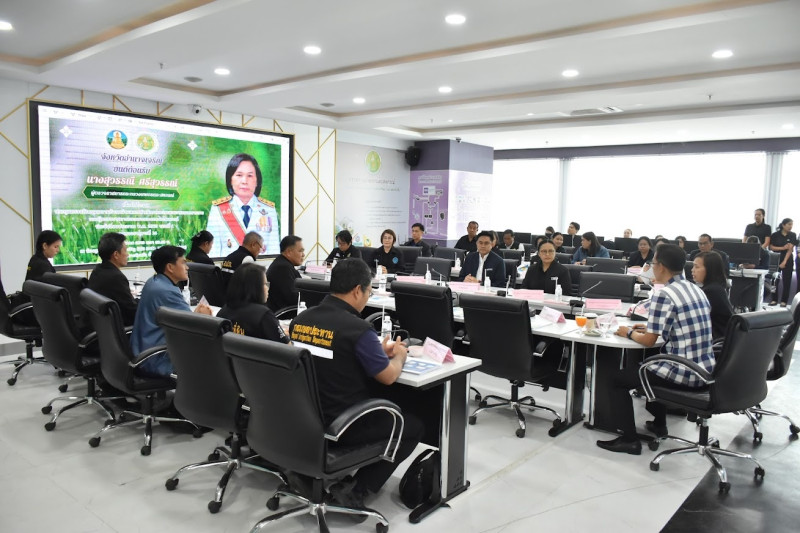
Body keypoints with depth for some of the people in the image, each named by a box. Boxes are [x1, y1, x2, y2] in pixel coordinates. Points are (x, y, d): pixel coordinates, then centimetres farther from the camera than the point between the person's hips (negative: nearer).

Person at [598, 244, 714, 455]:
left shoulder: (664, 295, -17)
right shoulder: (696, 290, 9)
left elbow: (649, 341, -14)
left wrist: (630, 333, 5)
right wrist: (651, 328, 20)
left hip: (684, 373, -9)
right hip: (705, 369, 9)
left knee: (617, 379, 5)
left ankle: (629, 440, 5)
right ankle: (659, 424, 41)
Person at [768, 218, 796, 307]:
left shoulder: (792, 235, 2)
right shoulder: (775, 235, 2)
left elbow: (790, 249, -6)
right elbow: (771, 247, -4)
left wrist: (784, 262, -15)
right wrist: (783, 248, -17)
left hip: (788, 260, 0)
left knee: (786, 281, 0)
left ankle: (784, 301, 5)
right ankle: (774, 299, 7)